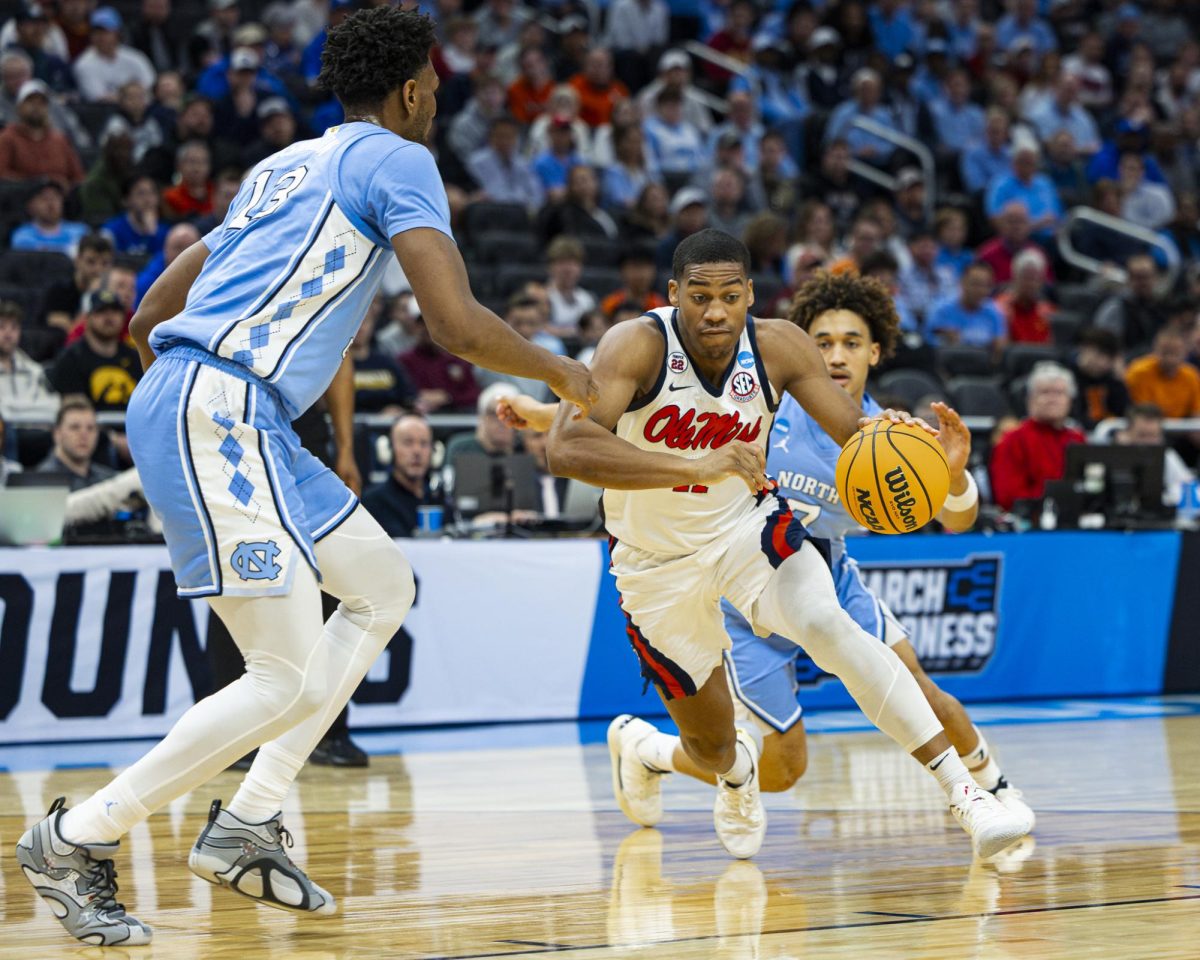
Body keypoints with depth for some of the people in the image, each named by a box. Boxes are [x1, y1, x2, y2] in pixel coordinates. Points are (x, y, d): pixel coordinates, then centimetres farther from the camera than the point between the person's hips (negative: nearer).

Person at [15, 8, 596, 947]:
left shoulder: (283, 168, 26)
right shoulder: (396, 160, -1)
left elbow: (152, 314, 27)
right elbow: (458, 323, -13)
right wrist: (560, 373, 5)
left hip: (238, 419, 10)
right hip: (215, 414, -10)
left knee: (384, 586, 19)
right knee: (289, 681, -10)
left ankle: (246, 825, 14)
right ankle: (78, 838, -3)